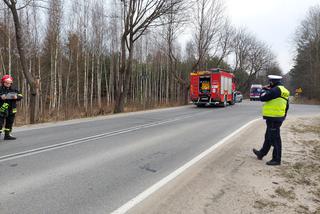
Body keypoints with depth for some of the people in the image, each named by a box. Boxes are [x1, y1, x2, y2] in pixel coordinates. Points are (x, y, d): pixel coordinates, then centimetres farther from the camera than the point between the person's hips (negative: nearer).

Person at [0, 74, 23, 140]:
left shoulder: (13, 90, 9)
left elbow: (20, 96, 3)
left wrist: (16, 97, -17)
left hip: (11, 110, 4)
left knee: (9, 122, 12)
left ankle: (7, 135, 24)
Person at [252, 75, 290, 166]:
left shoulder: (275, 90, -18)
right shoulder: (284, 91, 14)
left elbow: (262, 98, -18)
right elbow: (286, 106, 19)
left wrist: (264, 90, 1)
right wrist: (283, 117, 25)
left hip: (273, 118, -10)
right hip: (279, 118, 10)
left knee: (274, 139, -2)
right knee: (268, 137, 20)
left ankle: (276, 159, 7)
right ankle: (261, 153, 34)